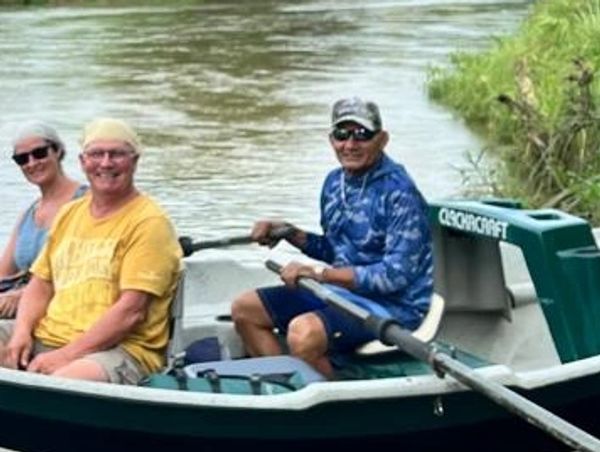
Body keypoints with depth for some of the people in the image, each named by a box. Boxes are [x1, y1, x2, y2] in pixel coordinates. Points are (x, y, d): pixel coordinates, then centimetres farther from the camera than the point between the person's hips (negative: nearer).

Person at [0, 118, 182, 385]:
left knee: (61, 382, -38)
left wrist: (66, 355, -18)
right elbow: (40, 285, 20)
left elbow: (131, 311, -13)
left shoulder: (149, 223, -4)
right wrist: (22, 332, -1)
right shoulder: (70, 213, 20)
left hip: (120, 349, -7)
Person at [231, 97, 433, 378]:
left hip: (393, 305, -9)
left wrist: (321, 274, -23)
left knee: (304, 332, -34)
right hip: (344, 291, 9)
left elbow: (397, 274, -24)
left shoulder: (399, 193, -18)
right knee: (245, 308, 7)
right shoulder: (335, 182, 7)